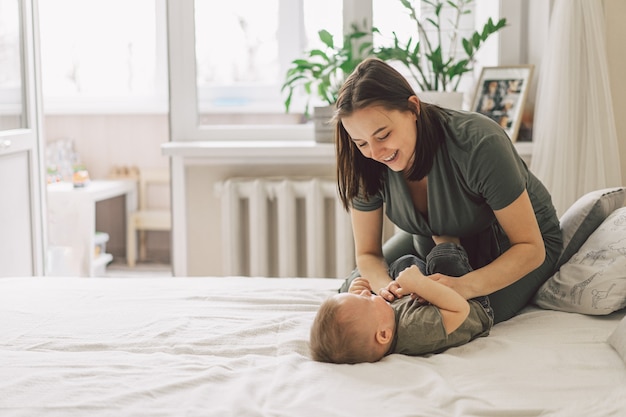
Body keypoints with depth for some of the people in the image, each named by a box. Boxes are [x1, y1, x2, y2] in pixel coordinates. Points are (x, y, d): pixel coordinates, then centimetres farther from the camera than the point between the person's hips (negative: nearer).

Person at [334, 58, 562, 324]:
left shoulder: (479, 145, -37)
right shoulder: (367, 165, -23)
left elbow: (531, 248, -31)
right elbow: (367, 253, -11)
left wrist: (466, 286, -48)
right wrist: (385, 286, -36)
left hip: (510, 246, -4)